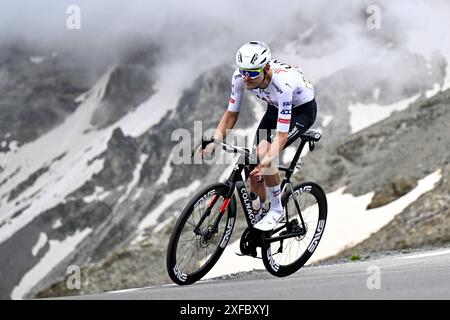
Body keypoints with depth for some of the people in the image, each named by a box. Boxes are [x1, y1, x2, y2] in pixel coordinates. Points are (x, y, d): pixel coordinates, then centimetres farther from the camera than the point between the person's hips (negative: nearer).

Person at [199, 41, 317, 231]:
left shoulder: (282, 83, -41)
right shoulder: (240, 77, -25)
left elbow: (282, 134, -40)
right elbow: (231, 113, -12)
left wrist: (266, 160, -54)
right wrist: (213, 143, -25)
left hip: (303, 109, -6)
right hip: (276, 107, 6)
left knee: (264, 153, -28)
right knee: (254, 174, -3)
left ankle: (277, 210, -9)